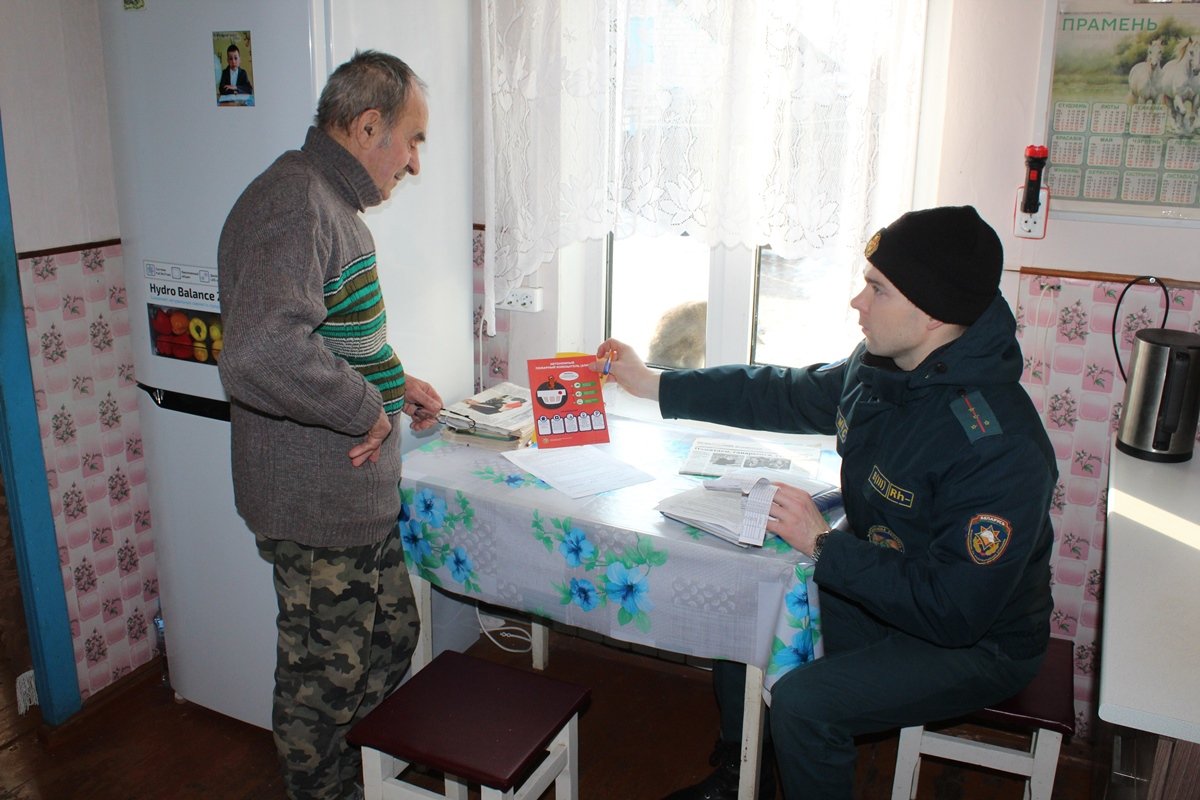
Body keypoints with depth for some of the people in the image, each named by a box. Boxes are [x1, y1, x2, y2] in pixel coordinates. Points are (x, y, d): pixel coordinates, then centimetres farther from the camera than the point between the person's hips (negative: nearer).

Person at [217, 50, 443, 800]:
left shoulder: (334, 203, 13)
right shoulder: (293, 206, -23)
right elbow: (261, 355, -39)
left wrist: (397, 383, 11)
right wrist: (369, 410, -25)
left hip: (362, 497, 11)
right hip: (317, 509, -10)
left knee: (392, 638, 24)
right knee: (325, 679, 10)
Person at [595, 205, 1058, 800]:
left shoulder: (999, 450, -34)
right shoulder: (876, 370, -8)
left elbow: (953, 612, -32)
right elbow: (784, 395, 6)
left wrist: (823, 546, -28)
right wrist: (652, 384, 7)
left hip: (975, 641, -8)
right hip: (878, 589, 8)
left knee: (802, 703, -24)